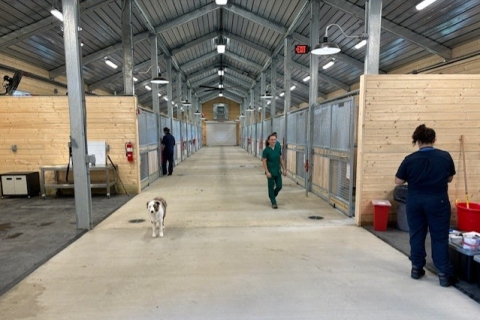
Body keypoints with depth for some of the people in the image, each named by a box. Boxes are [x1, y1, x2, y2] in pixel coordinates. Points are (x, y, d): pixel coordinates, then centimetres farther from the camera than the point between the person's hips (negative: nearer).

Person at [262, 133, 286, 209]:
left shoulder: (278, 148, 2)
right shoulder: (266, 150, -12)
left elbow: (281, 159, 9)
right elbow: (264, 161, -11)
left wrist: (284, 169, 7)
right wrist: (267, 172, -17)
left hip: (278, 171, 5)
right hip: (270, 172, -5)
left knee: (279, 186, 8)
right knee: (271, 187, 4)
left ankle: (272, 196, 36)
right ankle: (273, 202, 17)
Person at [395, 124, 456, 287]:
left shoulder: (410, 159, -9)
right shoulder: (445, 156, -6)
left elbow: (398, 181, -3)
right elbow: (450, 178, 6)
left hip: (415, 201, 1)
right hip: (438, 201, 0)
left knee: (417, 235, 12)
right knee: (440, 237, 7)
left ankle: (417, 268, 21)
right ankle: (444, 273, 12)